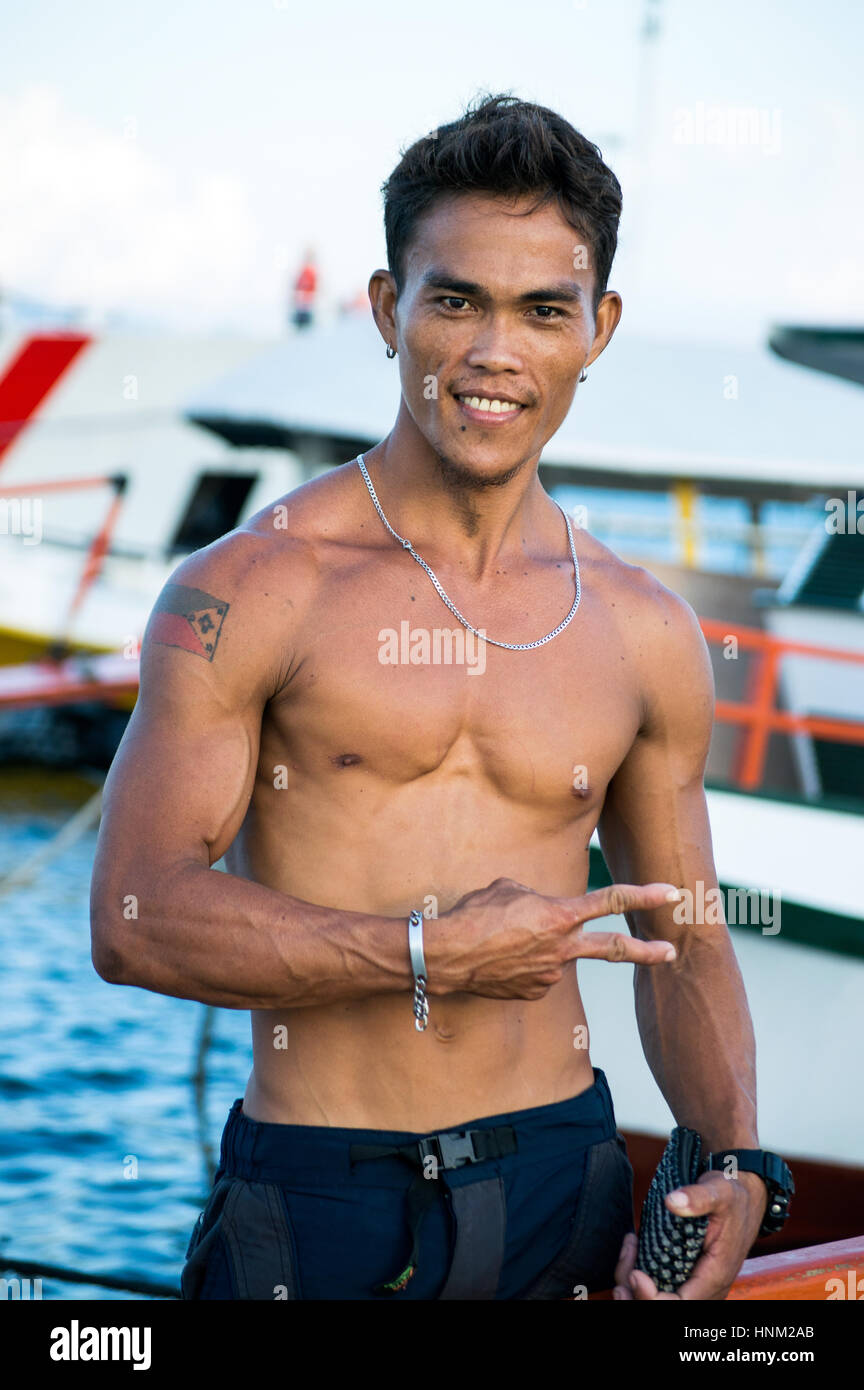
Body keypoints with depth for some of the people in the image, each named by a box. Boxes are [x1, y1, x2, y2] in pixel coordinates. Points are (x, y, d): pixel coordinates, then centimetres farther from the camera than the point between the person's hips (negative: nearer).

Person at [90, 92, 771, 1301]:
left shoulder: (648, 634, 6)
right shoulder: (247, 591, -7)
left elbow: (684, 948, 13)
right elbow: (135, 917, -12)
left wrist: (737, 1167, -3)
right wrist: (427, 955, -18)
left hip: (562, 1189, 4)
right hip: (313, 1203, -3)